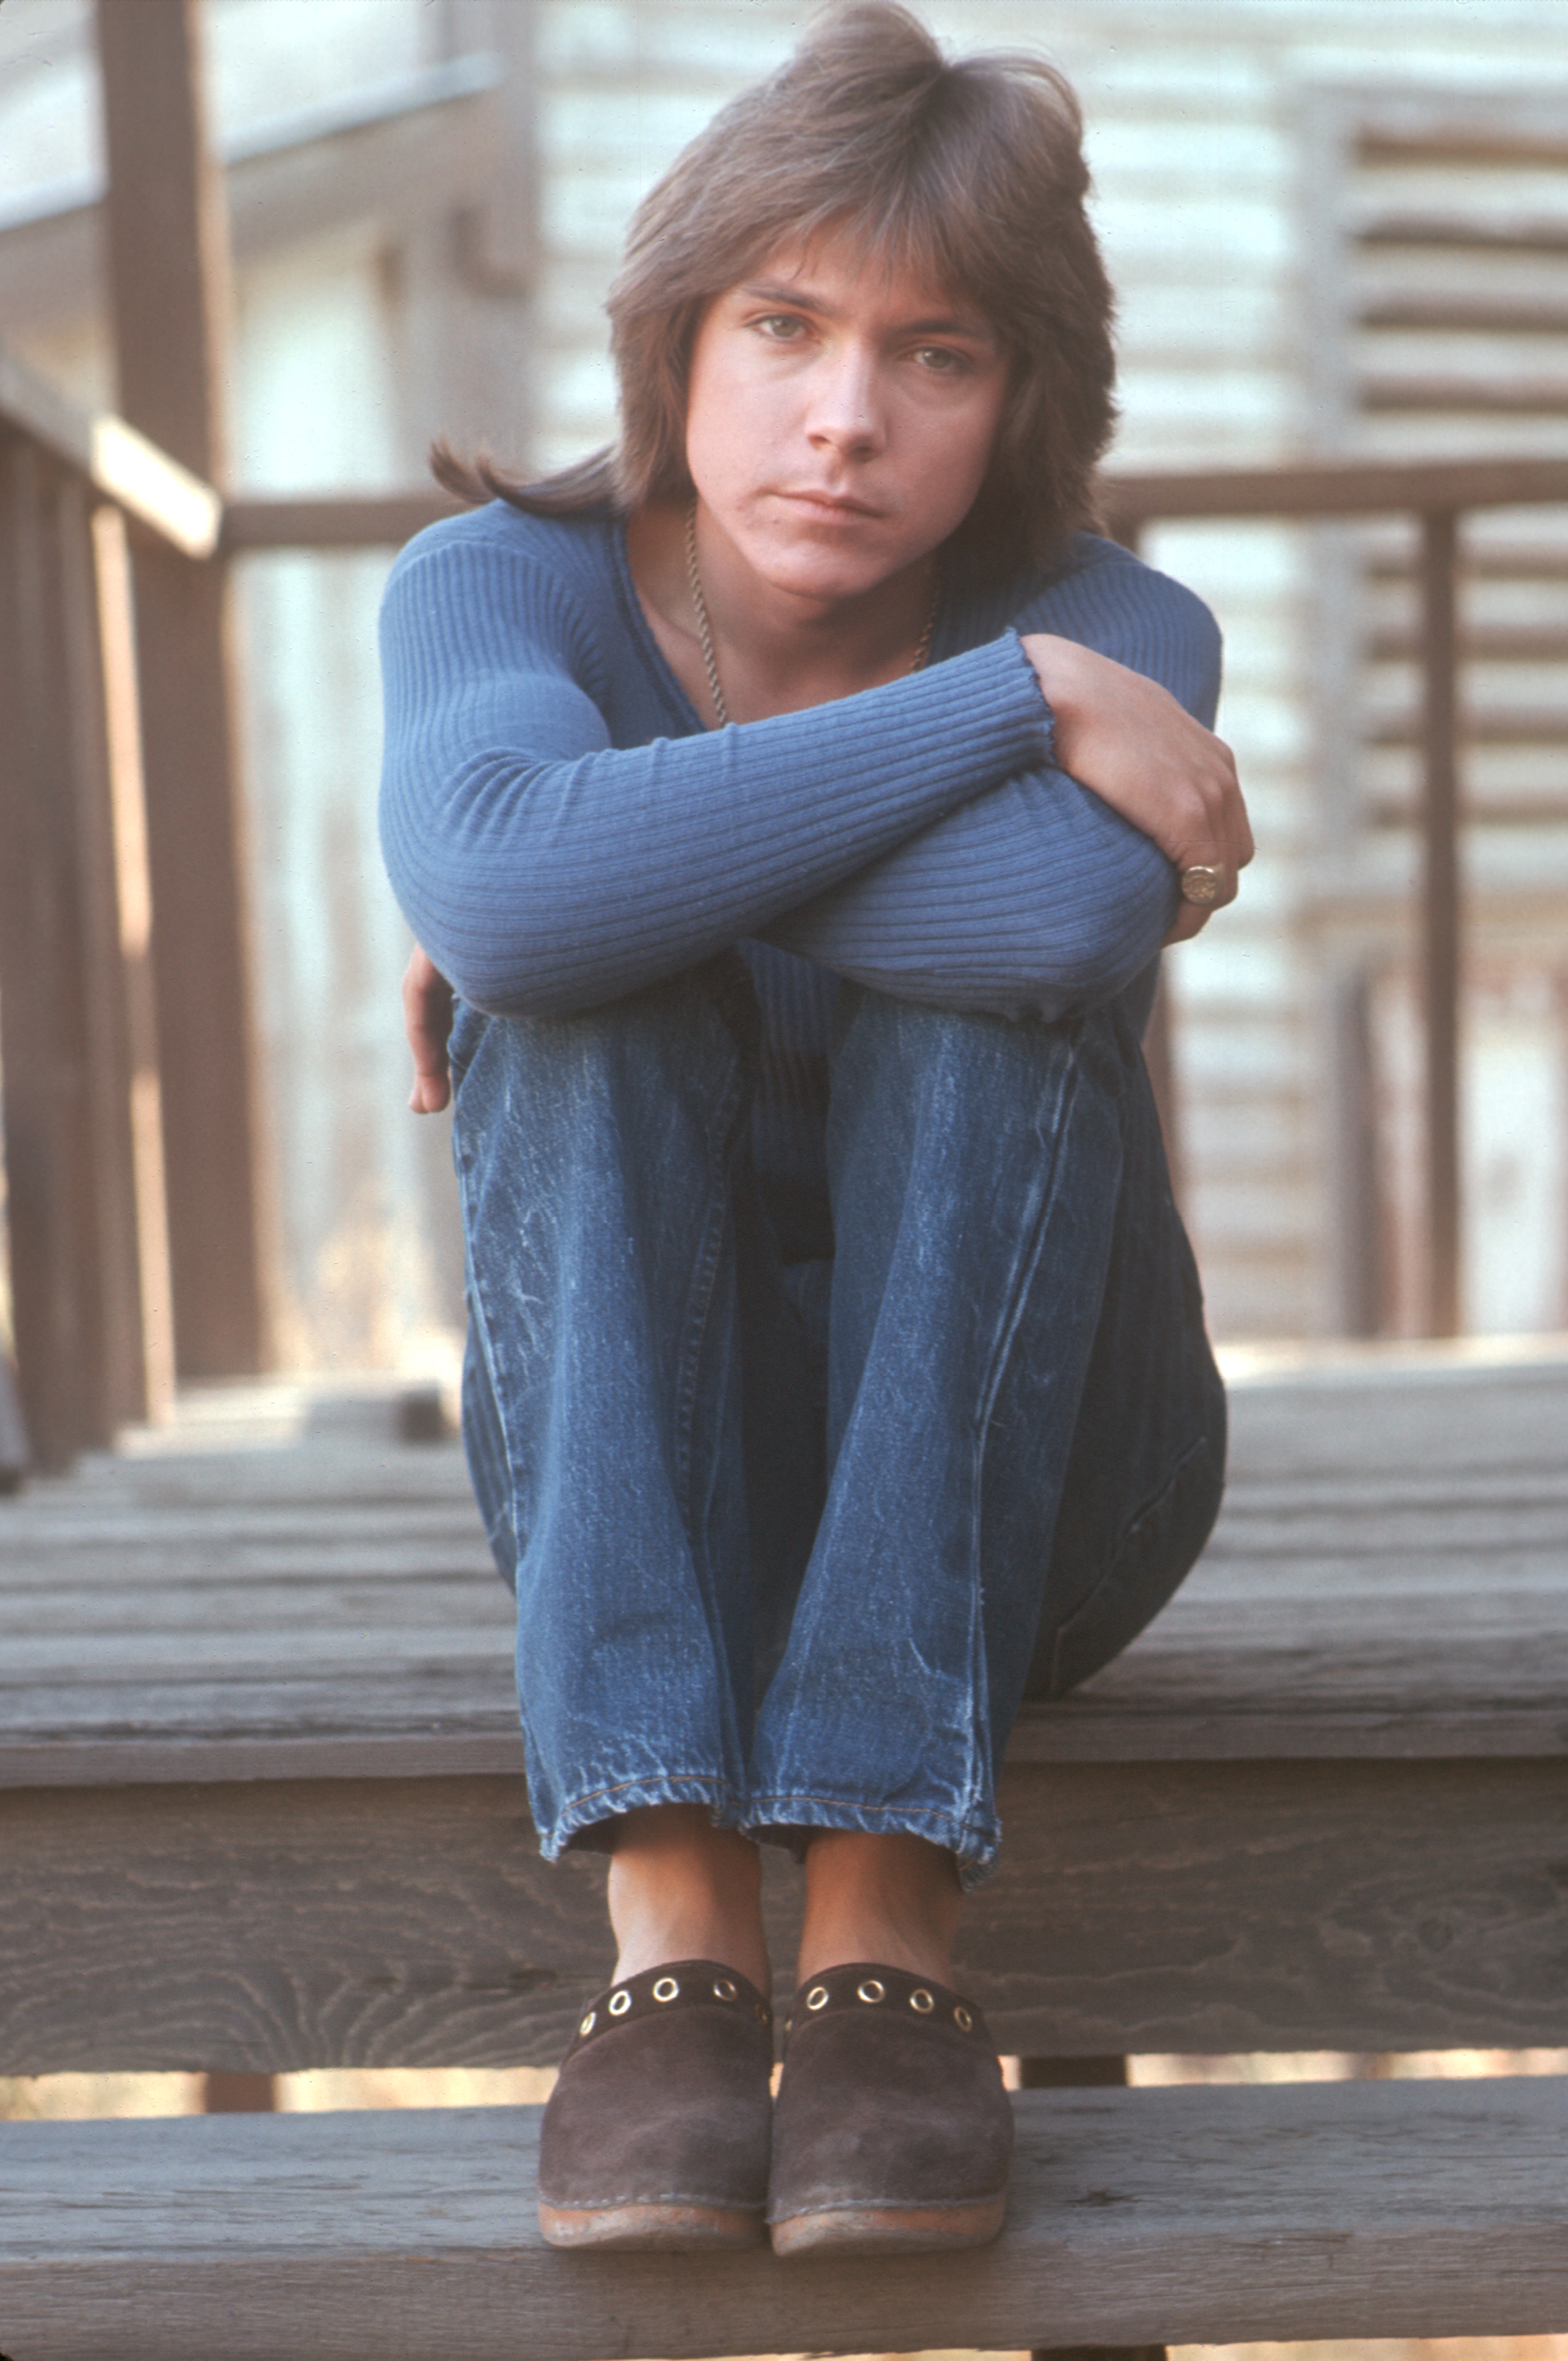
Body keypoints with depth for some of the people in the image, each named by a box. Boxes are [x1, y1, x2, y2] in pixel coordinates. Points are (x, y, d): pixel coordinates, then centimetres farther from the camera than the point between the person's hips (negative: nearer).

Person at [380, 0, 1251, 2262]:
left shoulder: (1117, 627, -13)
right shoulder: (502, 584, -11)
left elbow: (1066, 913, -39)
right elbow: (507, 888, -36)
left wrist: (652, 836, -24)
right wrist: (1012, 701, -29)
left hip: (1022, 1486, 0)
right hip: (643, 1471, 1)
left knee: (987, 993, -28)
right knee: (587, 991, -27)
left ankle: (889, 1912, -33)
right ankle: (670, 1923, -36)